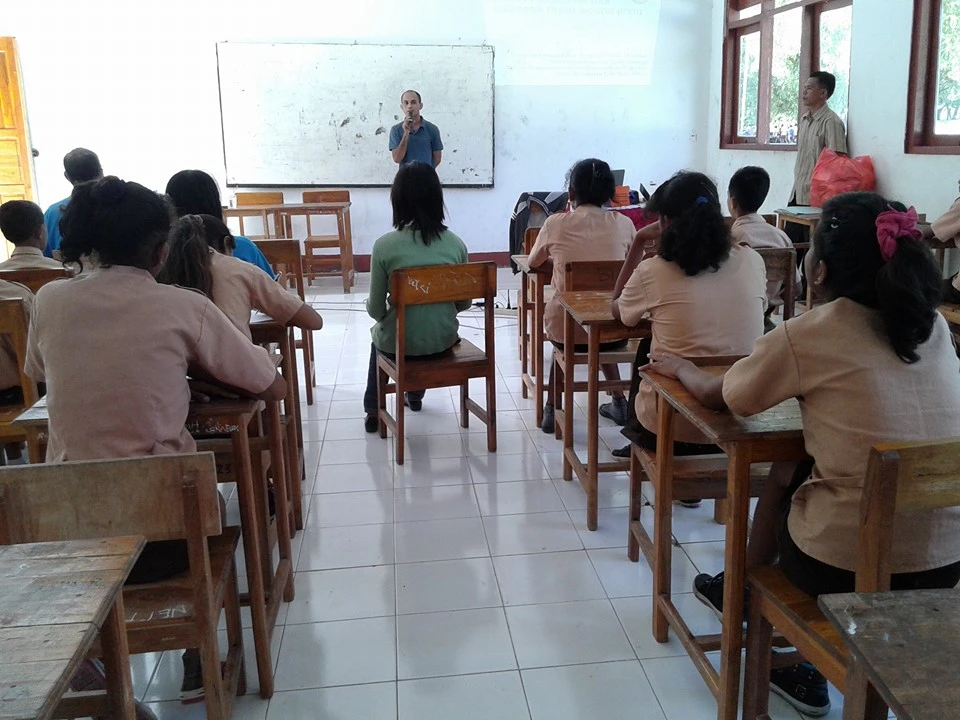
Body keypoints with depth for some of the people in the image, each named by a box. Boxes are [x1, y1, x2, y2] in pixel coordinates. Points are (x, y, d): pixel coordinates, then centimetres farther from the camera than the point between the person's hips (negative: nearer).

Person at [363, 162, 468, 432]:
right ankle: (415, 396, 54)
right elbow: (465, 303, 1)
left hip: (401, 341, -2)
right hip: (444, 338, 2)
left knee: (378, 333, 35)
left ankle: (373, 410, 40)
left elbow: (376, 310, -11)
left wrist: (371, 306, 12)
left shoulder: (385, 245, -18)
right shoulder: (456, 244, -9)